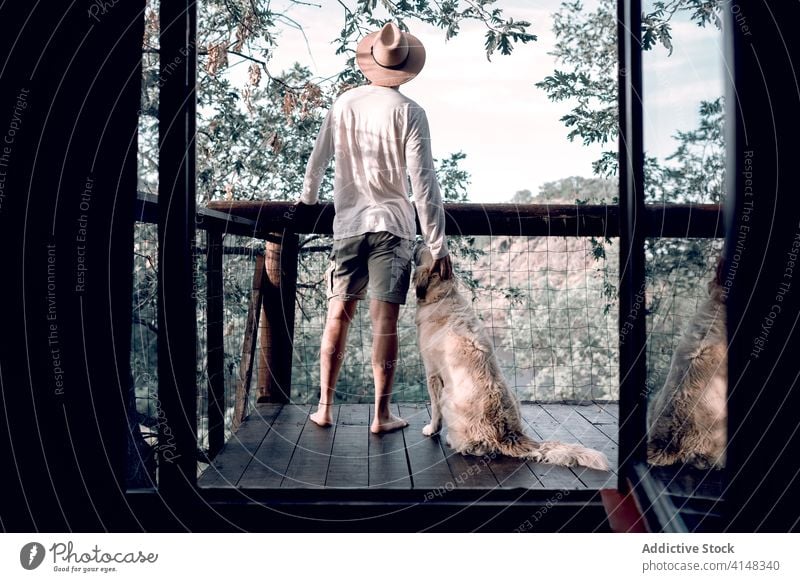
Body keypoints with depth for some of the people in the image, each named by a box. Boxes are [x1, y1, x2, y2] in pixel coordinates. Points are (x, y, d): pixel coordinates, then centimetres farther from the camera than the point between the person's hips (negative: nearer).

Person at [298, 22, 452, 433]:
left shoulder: (342, 104, 6)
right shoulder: (408, 112, -5)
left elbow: (318, 158, 17)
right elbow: (423, 181, -11)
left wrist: (307, 197, 37)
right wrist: (438, 247, -8)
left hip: (347, 225, 3)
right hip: (392, 226, -3)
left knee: (338, 316, 10)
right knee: (385, 321, -2)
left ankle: (324, 407, 15)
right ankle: (382, 415, 4)